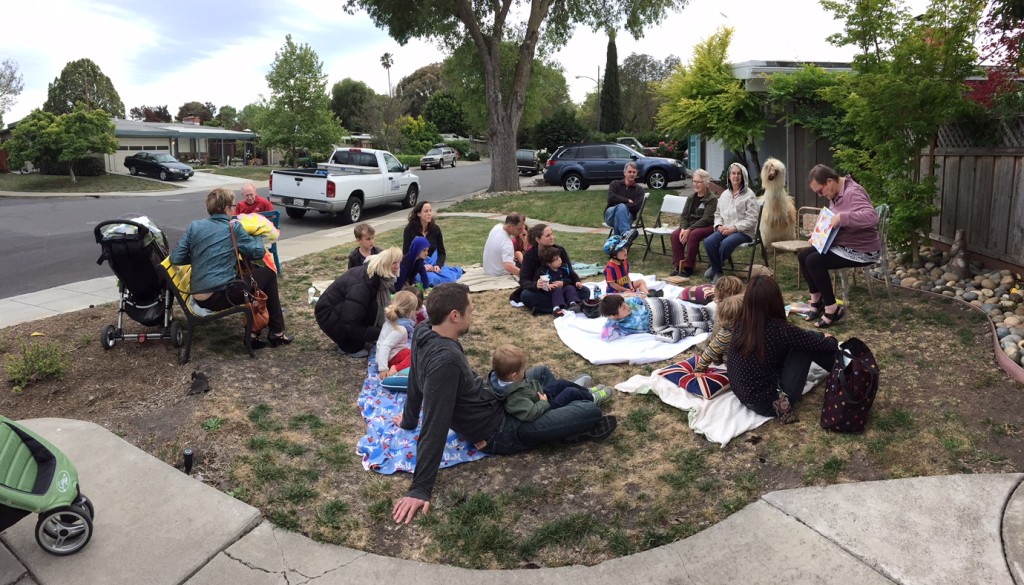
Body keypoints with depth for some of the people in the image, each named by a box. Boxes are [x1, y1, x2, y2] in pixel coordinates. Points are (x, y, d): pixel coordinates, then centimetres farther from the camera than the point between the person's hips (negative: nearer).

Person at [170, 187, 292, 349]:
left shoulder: (194, 226, 7)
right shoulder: (233, 228, -4)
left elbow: (175, 258, 4)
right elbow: (259, 252, -1)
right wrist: (254, 237, 19)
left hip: (199, 298, 6)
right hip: (223, 295, -6)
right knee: (268, 274, 15)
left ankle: (253, 333, 26)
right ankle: (276, 333, 15)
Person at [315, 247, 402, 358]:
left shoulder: (376, 276, -7)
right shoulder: (361, 285, -33)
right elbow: (350, 325, -33)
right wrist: (380, 333, -27)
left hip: (342, 307, 9)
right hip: (328, 316, -9)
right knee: (372, 309, -26)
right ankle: (349, 346, -8)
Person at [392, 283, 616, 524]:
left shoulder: (423, 335, -9)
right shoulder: (445, 359, -36)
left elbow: (415, 381, 8)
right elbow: (435, 425, -36)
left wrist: (409, 420, 24)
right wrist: (420, 488, -33)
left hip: (489, 404, 10)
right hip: (498, 432, -9)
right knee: (591, 412, -9)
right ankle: (570, 429, 21)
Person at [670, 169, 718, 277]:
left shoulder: (712, 198, -8)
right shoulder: (692, 198, 14)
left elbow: (706, 219, -18)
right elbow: (684, 215, 8)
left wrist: (689, 230, -25)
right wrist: (683, 228, -13)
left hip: (707, 227, -6)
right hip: (691, 225, 6)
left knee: (693, 235, -35)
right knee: (675, 234, -21)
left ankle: (688, 267, -26)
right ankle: (677, 266, -19)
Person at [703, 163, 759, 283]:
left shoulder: (749, 195, -3)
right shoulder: (724, 194, 15)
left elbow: (751, 219, -10)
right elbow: (717, 213, 21)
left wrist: (733, 228, -18)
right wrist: (719, 226, -1)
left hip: (744, 231, -5)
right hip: (724, 230, 5)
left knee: (726, 243, -35)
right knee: (708, 241, -25)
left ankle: (716, 267, -5)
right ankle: (717, 271, -7)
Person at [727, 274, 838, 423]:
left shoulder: (740, 323, -7)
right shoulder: (778, 330, -24)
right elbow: (821, 345, -10)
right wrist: (830, 339, 15)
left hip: (744, 396, 6)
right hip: (768, 404, -6)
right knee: (807, 344, 3)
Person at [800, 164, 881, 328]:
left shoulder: (853, 193, -23)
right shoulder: (835, 194, 7)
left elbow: (872, 217, -39)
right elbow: (833, 222, 21)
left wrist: (841, 217, -39)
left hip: (862, 251, -10)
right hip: (842, 245, 10)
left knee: (813, 261, -23)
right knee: (803, 256, 3)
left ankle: (832, 309, -12)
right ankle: (817, 299, 15)